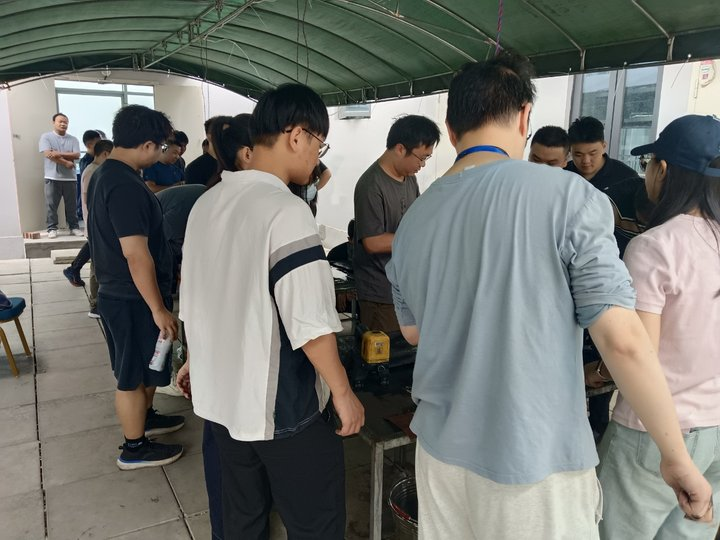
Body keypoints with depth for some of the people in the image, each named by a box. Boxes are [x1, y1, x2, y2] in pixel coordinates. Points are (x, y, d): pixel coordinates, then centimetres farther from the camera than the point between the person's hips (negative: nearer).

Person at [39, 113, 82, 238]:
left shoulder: (73, 139, 10)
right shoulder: (46, 137, 3)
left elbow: (76, 155, -4)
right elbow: (48, 154, -10)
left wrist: (59, 154, -14)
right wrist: (66, 162, -13)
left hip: (69, 177, 2)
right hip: (52, 177, -2)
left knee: (72, 205, 6)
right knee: (51, 204, 0)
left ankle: (74, 227, 14)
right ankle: (52, 228, 6)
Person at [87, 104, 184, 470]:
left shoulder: (105, 174, 8)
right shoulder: (125, 186, -25)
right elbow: (135, 254, -28)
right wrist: (158, 309, -23)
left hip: (118, 290, 10)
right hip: (133, 298, -10)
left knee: (145, 366, 25)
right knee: (134, 374, 6)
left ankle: (145, 417, 44)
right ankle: (134, 448, 22)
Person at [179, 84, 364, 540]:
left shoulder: (207, 203, 4)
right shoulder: (287, 211, -21)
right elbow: (311, 323, -23)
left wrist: (198, 361, 26)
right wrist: (343, 393, -11)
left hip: (220, 397, 8)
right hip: (283, 409, -8)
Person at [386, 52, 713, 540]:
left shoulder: (413, 220, -1)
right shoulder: (569, 196, -15)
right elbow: (622, 341, -16)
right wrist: (678, 459, -4)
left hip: (441, 449, 5)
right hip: (536, 465, -4)